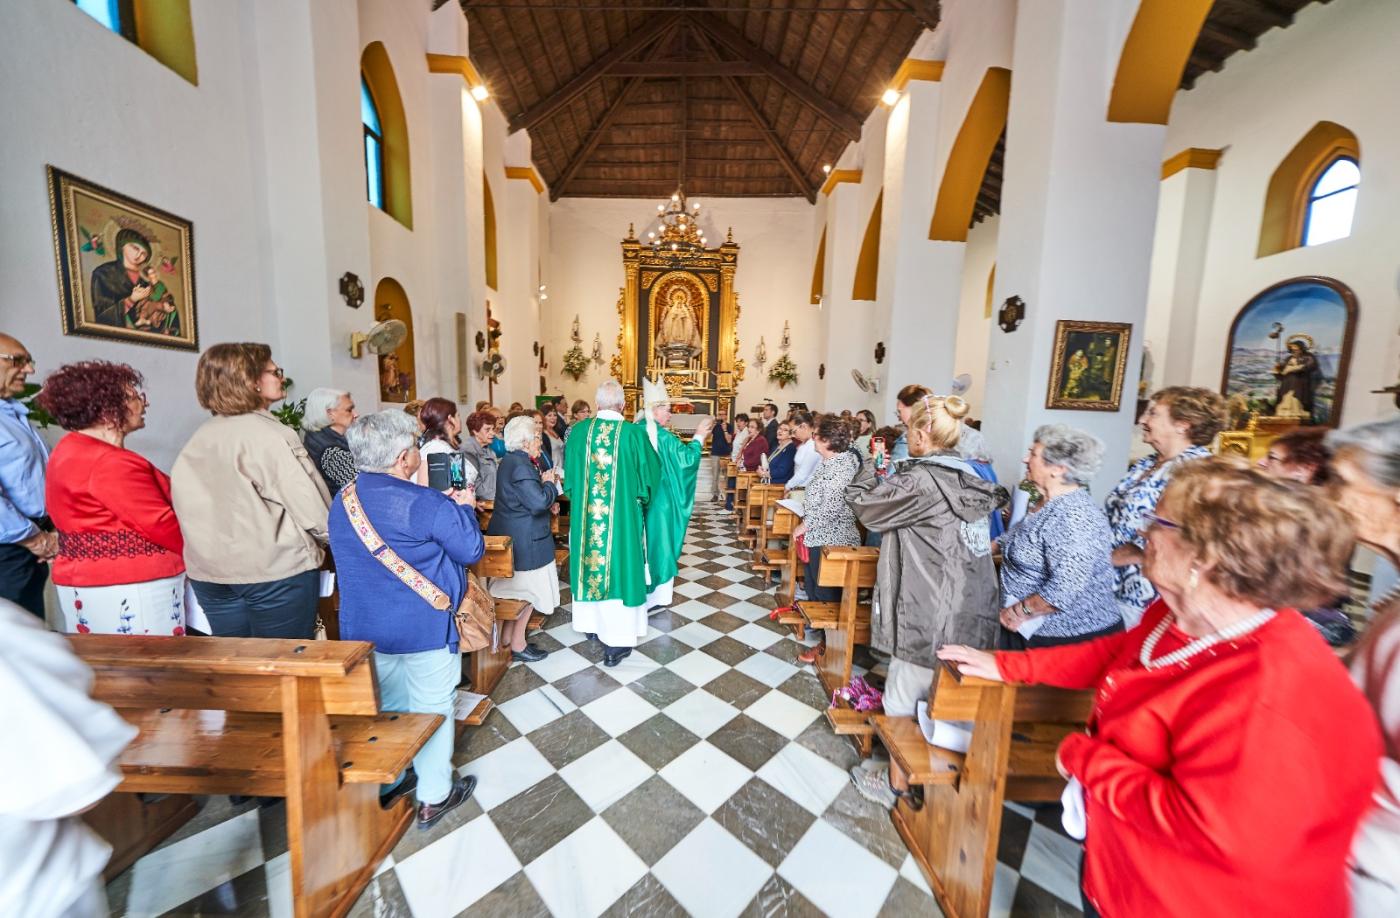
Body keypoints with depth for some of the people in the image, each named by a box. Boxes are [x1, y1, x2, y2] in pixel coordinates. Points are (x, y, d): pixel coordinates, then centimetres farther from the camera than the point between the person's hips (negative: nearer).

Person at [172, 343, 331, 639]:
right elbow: (312, 508, -17)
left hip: (209, 571, 7)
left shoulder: (197, 440, 6)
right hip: (276, 572, -7)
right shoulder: (271, 435, -15)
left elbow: (190, 506, 9)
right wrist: (323, 541, 1)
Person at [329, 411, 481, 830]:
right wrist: (462, 509, -1)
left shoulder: (341, 503, 1)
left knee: (386, 706, 25)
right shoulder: (426, 504, -23)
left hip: (363, 628, 7)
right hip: (423, 627, -6)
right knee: (433, 708, 13)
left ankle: (387, 783, 43)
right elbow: (472, 549, -16)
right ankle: (434, 796, 29)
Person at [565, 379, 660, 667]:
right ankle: (616, 639, 14)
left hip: (585, 516, 4)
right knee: (619, 565, 6)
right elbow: (649, 475, -5)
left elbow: (569, 476, 5)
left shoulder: (579, 431, -3)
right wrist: (638, 501, 14)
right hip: (622, 516, -3)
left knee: (591, 561, 19)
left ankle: (591, 621, 38)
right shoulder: (634, 433, -12)